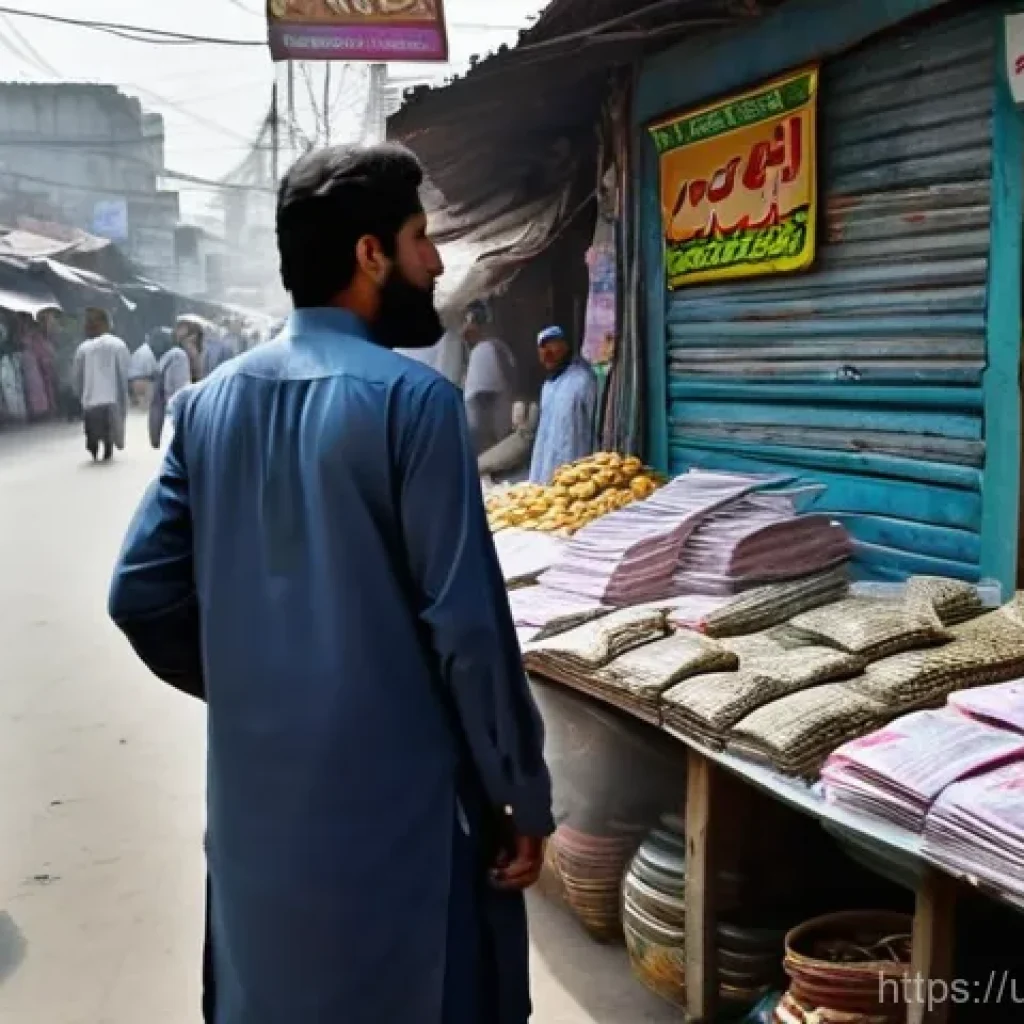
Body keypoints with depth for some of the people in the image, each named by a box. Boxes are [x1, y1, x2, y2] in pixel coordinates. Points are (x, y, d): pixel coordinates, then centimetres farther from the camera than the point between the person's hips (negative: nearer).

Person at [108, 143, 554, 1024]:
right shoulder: (410, 399, -15)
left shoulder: (212, 401, 3)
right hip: (395, 795, -5)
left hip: (255, 791, 6)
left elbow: (141, 595, 4)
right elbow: (466, 624, -17)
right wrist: (524, 794, -7)